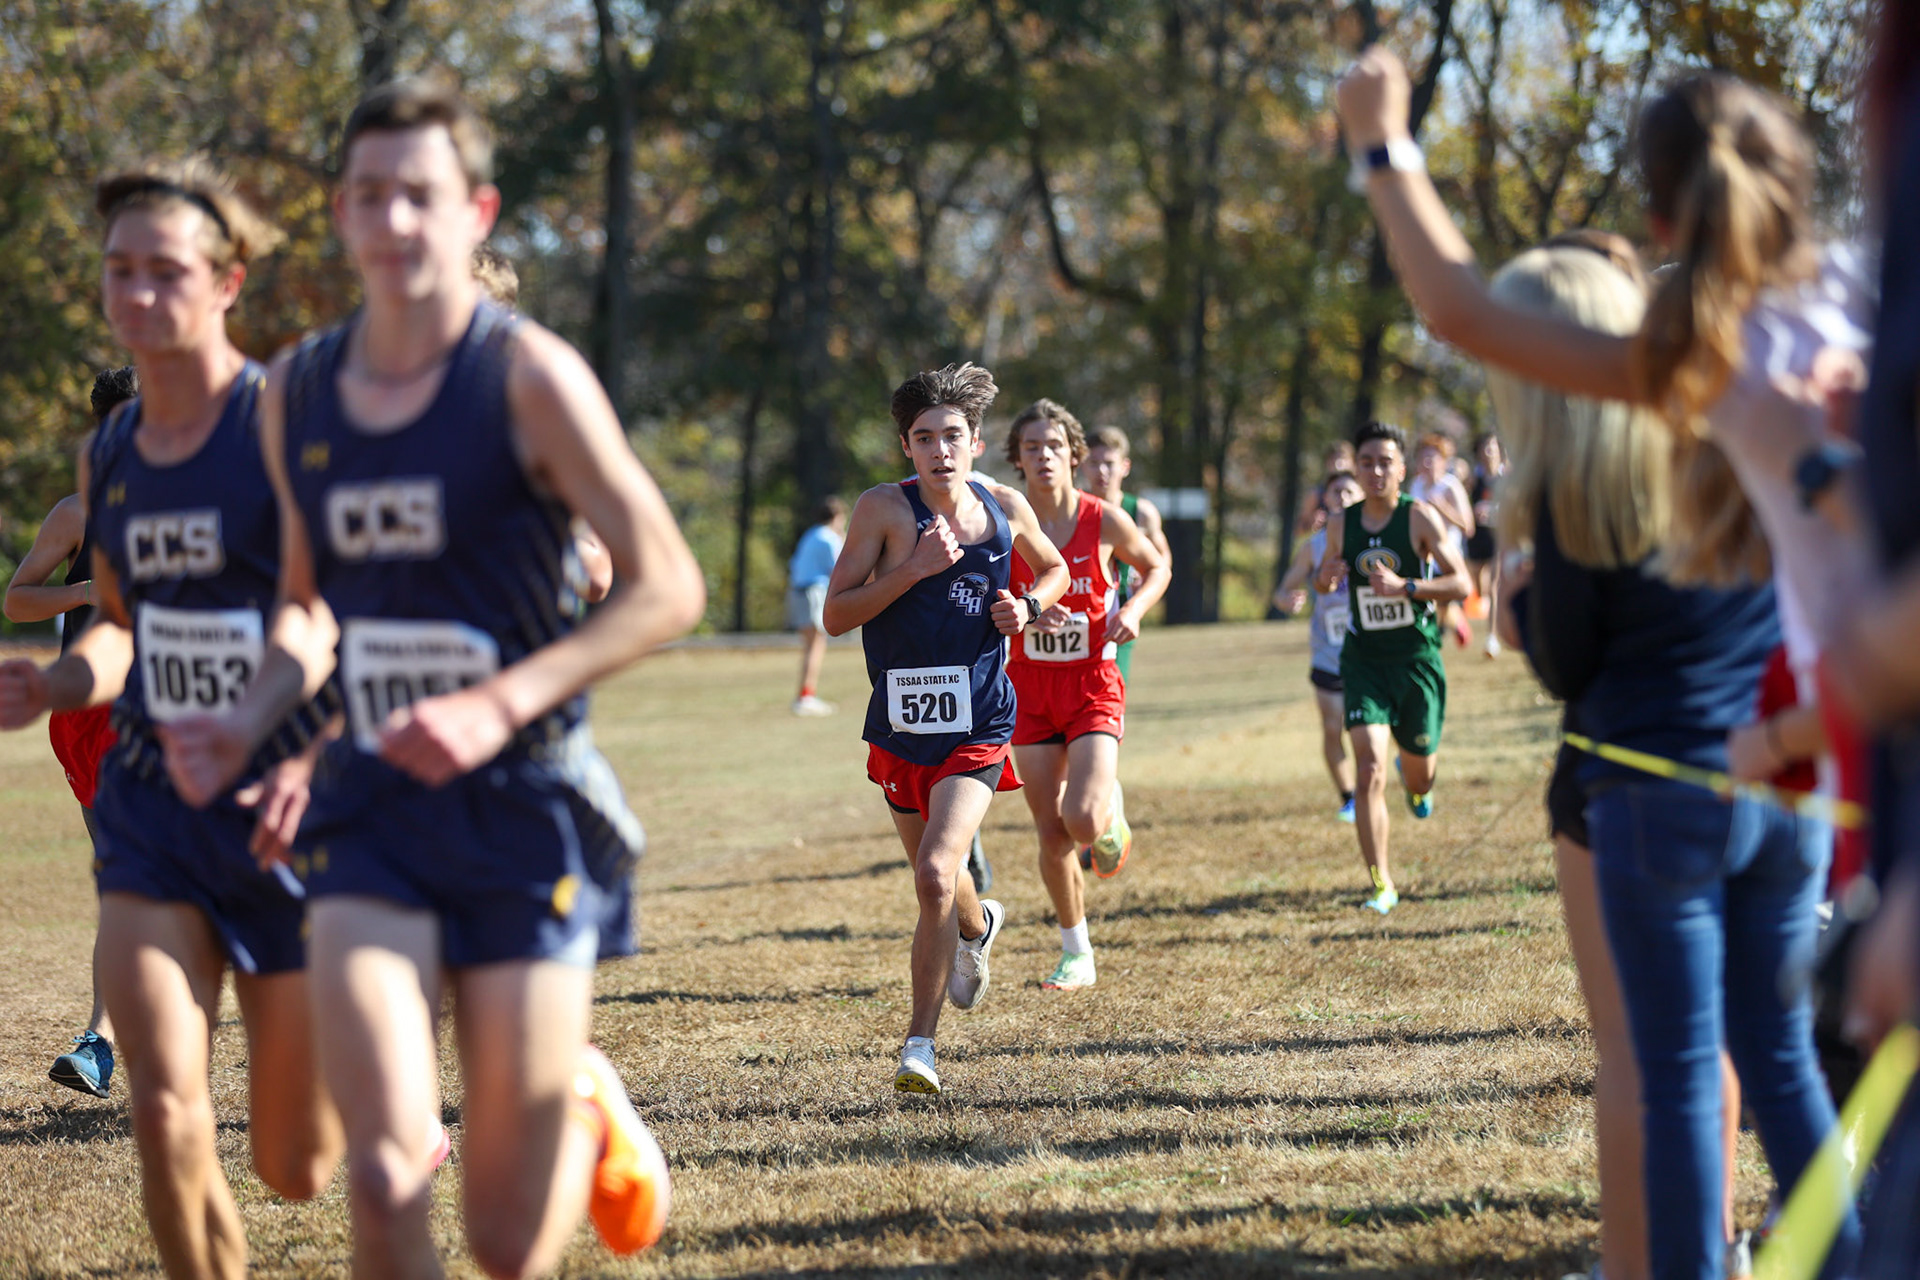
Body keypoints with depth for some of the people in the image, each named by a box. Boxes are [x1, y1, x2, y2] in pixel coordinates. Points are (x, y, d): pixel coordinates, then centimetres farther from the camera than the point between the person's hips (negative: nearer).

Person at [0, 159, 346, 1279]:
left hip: (287, 814, -4)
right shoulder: (109, 455, 8)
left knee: (296, 1169, 7)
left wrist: (315, 755, -29)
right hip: (153, 807, 4)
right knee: (164, 1110, -16)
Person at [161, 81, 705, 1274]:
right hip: (373, 811, 3)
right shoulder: (296, 393, 6)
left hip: (525, 806, -3)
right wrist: (251, 722, 0)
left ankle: (589, 1109, 37)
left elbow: (668, 587, -12)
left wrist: (501, 705, -23)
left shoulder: (528, 376, -10)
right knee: (384, 1177, -17)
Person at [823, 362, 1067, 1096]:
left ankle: (920, 1043, -9)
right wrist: (915, 568, -22)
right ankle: (977, 927, 56)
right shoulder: (883, 509, -8)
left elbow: (1054, 570, 21)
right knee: (934, 880, 18)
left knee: (936, 874, -20)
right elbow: (835, 615, -12)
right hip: (900, 726, 1)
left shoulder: (1006, 509, 0)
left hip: (977, 726, -1)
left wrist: (1029, 606, 0)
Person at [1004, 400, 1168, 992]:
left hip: (1093, 683, -2)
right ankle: (1076, 954, 22)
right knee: (1051, 834, 4)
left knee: (1084, 821, -20)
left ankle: (1111, 810, 18)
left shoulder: (1105, 520, -6)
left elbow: (1157, 568, 11)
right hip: (1030, 686, 2)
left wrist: (1134, 609, -8)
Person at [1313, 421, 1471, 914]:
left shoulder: (1420, 518, -10)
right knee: (1369, 771, -16)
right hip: (1364, 660, 1)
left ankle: (1418, 784, 56)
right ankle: (1381, 885, -9)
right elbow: (1322, 580, 16)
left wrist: (1405, 586, -27)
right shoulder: (1341, 524, 0)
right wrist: (1325, 576, -8)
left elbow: (1460, 583, -12)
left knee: (1420, 771, 15)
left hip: (1417, 657, -1)